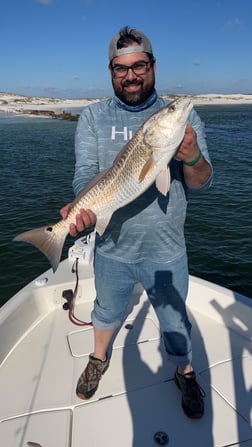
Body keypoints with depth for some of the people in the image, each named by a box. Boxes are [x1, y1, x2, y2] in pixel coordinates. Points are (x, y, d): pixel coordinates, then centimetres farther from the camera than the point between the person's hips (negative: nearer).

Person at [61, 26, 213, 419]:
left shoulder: (183, 116, -4)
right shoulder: (92, 117, -1)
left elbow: (200, 184, -8)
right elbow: (86, 172, -8)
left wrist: (191, 157, -30)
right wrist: (80, 206, -29)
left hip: (166, 250, 0)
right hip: (111, 248, 1)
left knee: (175, 320, 18)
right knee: (107, 311, 24)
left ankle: (186, 374, 49)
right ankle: (99, 360, 55)